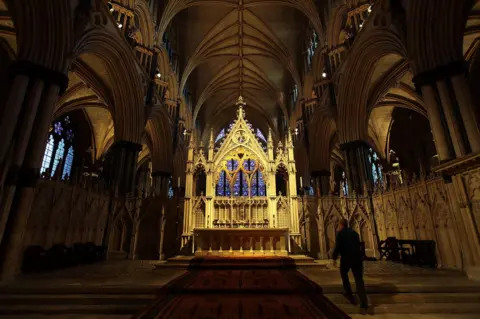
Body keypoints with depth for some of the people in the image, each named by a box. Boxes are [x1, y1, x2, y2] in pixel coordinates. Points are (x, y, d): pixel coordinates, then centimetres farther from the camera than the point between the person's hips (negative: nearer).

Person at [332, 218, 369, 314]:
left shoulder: (340, 233, -6)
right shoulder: (354, 232, 13)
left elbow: (337, 246, -14)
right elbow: (358, 245, 20)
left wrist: (334, 258, -3)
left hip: (346, 258, -4)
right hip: (357, 257, 5)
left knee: (343, 274, 24)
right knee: (359, 280, 2)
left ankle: (349, 293, 26)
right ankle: (364, 306, -5)